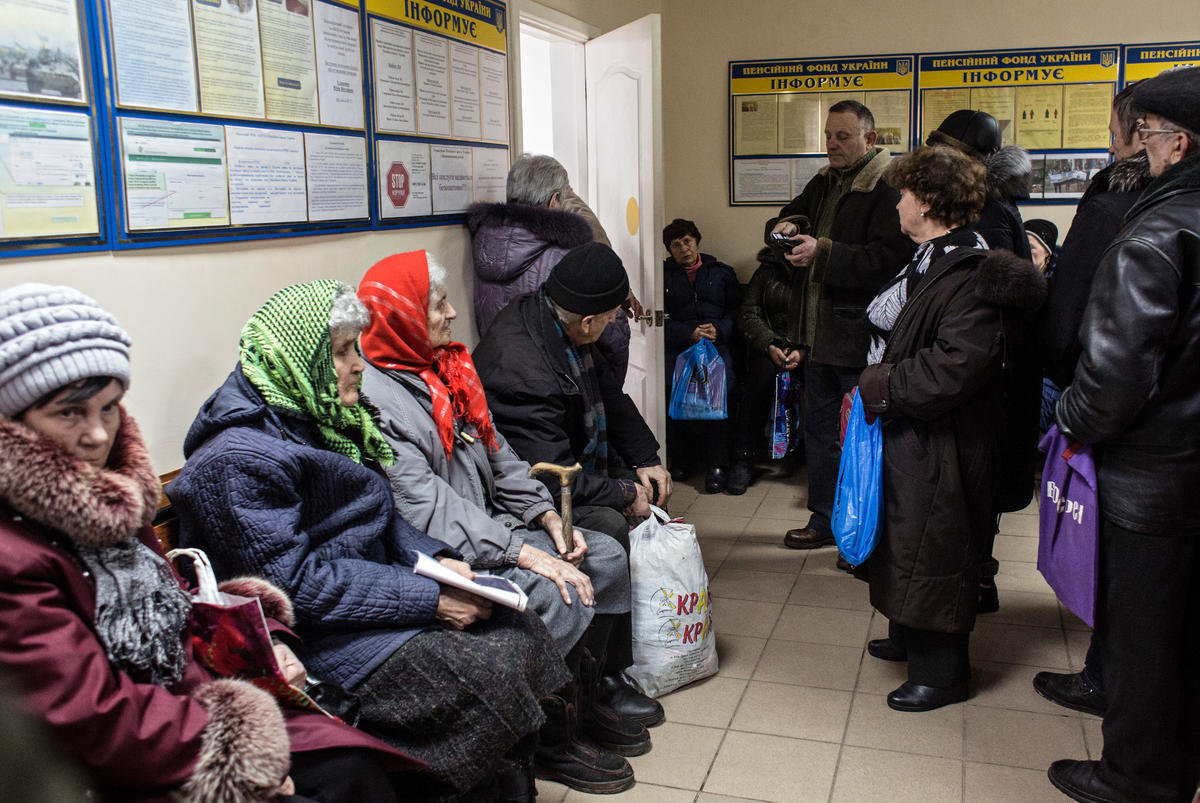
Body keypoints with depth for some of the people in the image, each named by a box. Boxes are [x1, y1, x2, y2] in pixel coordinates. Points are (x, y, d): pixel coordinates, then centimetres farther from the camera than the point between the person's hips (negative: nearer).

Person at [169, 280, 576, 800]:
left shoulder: (316, 417, 12)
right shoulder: (240, 458, -18)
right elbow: (297, 582, -22)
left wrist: (437, 559, -1)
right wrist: (428, 600, -22)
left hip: (372, 589, 9)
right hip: (318, 638, -9)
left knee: (521, 630, -6)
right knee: (487, 673, -23)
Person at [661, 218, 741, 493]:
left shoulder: (722, 272, 22)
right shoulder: (663, 275, 17)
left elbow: (736, 312, 14)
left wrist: (719, 330, -6)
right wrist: (690, 334, -8)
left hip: (716, 346, 0)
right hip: (677, 347, 0)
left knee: (723, 384, -32)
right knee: (672, 384, -33)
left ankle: (717, 465, -27)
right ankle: (678, 459, -15)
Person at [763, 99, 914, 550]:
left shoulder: (887, 188, -13)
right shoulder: (824, 183, 14)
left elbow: (889, 258, -23)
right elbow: (789, 217, 24)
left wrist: (824, 252, -25)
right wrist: (786, 227, 0)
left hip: (860, 333, -9)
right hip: (820, 330, 9)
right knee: (819, 427, 15)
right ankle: (824, 519, 28)